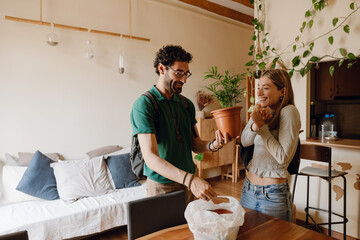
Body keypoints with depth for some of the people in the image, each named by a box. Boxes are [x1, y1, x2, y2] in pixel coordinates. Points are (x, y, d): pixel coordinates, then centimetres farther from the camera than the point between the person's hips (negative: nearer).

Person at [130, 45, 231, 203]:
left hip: (189, 184, 6)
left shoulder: (187, 104, 4)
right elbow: (151, 157, -26)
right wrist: (190, 179, -37)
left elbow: (195, 144, 6)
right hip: (162, 186, -6)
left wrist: (213, 145, -16)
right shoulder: (144, 104, -17)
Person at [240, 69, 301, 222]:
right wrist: (255, 124, -19)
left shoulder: (289, 111, -15)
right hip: (248, 187, 7)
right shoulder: (261, 111, 4)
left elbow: (283, 157, -19)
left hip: (273, 193, -6)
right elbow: (244, 141, 0)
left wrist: (261, 126, -20)